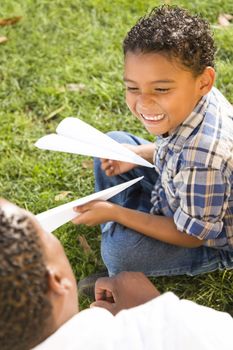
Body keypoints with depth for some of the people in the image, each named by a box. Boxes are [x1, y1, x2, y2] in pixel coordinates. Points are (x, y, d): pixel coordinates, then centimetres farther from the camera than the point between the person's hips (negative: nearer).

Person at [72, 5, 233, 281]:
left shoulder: (203, 156, -42)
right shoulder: (189, 99, -19)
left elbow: (191, 235, -26)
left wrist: (114, 213, -23)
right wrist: (137, 154, -10)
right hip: (181, 194, 8)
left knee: (120, 250, -28)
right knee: (113, 143, 6)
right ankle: (117, 225, 19)